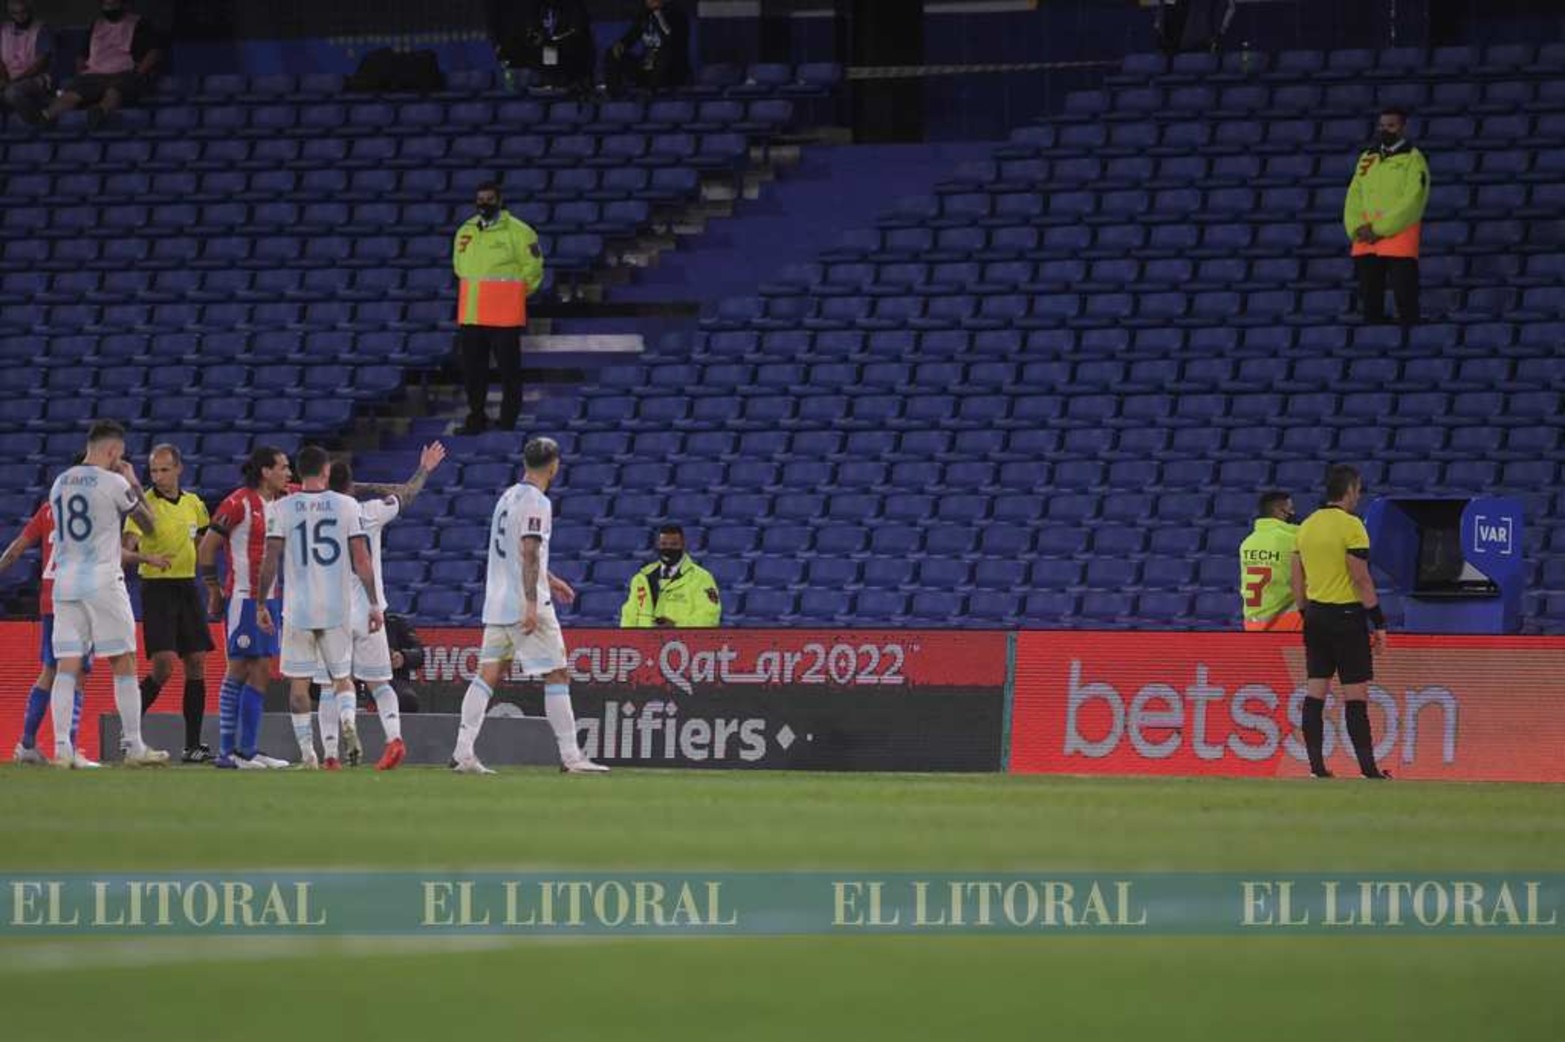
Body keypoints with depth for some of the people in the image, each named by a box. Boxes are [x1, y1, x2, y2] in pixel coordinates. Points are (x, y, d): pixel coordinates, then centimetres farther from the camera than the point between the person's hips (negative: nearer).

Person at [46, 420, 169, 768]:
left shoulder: (59, 484, 10)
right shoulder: (113, 483, -8)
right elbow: (149, 524, 4)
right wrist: (134, 483, 15)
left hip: (64, 580, 5)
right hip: (103, 581, -5)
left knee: (66, 667, 1)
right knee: (124, 666, 4)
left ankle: (62, 748, -7)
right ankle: (134, 747, 6)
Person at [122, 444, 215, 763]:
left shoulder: (194, 503, 9)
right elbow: (127, 549, -20)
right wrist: (150, 559, -39)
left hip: (187, 586, 6)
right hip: (157, 589, -6)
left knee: (196, 664, 3)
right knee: (164, 666, -16)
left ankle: (193, 745, 7)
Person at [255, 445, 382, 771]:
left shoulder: (282, 508, -2)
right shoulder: (346, 506, -1)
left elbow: (270, 561, -3)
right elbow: (362, 561, -3)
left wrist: (261, 604, 6)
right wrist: (374, 604, 3)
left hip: (298, 609, 0)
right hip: (338, 607, 0)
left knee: (299, 681, 8)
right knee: (341, 678, 12)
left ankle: (307, 752, 2)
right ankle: (331, 748, -4)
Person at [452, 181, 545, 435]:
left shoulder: (517, 232, -5)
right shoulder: (465, 232, 11)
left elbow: (532, 267, 1)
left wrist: (512, 295, 4)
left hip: (505, 317, -5)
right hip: (470, 316, 5)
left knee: (509, 371, -2)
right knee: (473, 370, 7)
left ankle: (508, 421, 4)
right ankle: (476, 419, 16)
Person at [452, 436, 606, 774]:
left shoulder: (508, 497, 16)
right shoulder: (536, 503, -11)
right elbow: (529, 554, -21)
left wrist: (548, 579, 37)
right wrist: (532, 604, -24)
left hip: (496, 602, 8)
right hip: (523, 603, -8)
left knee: (488, 674, 5)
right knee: (557, 675, -1)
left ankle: (463, 752, -3)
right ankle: (570, 756, -1)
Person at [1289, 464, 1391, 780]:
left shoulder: (1307, 526, 8)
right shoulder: (1350, 526, -13)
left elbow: (1297, 580, 13)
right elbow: (1361, 580, -15)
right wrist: (1379, 623, -10)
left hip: (1315, 615, 7)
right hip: (1346, 615, -7)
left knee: (1315, 692, 6)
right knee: (1355, 695, -4)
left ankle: (1316, 765, 5)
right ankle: (1367, 766, -3)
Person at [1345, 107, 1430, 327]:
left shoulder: (1412, 159, -1)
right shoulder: (1367, 159, 17)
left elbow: (1412, 201, -11)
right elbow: (1354, 197, 12)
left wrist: (1379, 230, -15)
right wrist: (1357, 228, -6)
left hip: (1399, 238, -6)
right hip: (1365, 242, 6)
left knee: (1406, 301, -8)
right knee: (1370, 301, 9)